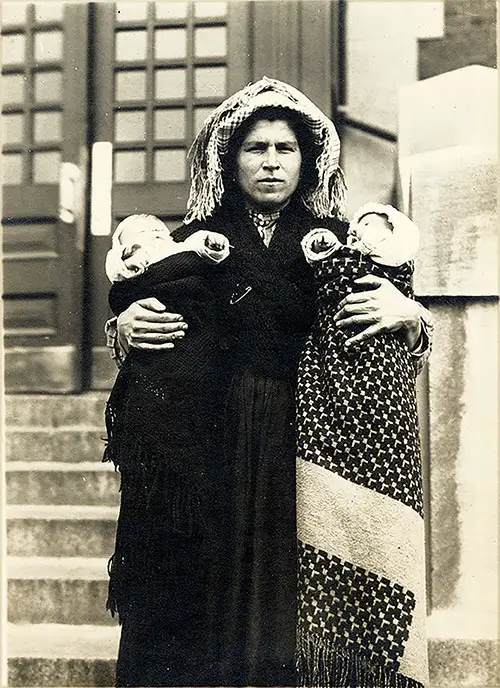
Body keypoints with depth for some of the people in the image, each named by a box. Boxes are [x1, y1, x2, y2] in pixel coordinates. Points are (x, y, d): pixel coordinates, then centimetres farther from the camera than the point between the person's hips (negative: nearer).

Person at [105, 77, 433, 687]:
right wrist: (124, 327, -7)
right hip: (215, 443, 0)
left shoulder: (336, 240, 10)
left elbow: (412, 339, 10)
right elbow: (137, 332, 14)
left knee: (297, 589, -2)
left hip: (307, 439, 0)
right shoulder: (196, 239, 10)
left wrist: (408, 315, -11)